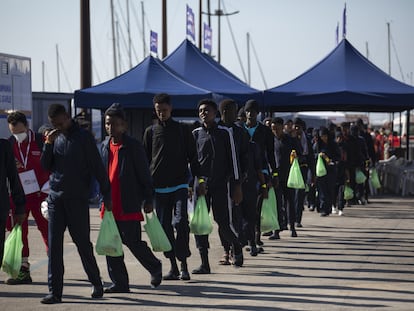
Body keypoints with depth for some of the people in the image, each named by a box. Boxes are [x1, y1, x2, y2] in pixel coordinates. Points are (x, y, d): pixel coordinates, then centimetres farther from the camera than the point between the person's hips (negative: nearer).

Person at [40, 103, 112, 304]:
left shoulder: (83, 137, -4)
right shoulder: (56, 138, 11)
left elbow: (97, 167, -4)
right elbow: (45, 166, 10)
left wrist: (106, 195, -6)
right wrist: (48, 144, -5)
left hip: (77, 199, -4)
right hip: (55, 198, 4)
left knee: (83, 243, 3)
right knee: (54, 244, -1)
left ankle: (96, 284, 21)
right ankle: (54, 291, 1)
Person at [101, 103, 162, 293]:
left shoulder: (133, 146, -6)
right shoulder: (105, 146, 12)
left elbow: (144, 175, -5)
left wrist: (148, 201, -7)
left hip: (129, 205, -6)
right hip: (110, 205, 6)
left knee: (133, 242, -4)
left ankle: (155, 268, 22)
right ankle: (119, 283, 11)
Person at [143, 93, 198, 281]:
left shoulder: (182, 130, 6)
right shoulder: (150, 131, 9)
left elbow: (193, 157, 7)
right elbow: (145, 160, 11)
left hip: (180, 184, -2)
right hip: (159, 186, 2)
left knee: (180, 222, -14)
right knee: (164, 226, 4)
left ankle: (183, 265, -10)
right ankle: (173, 266, 11)